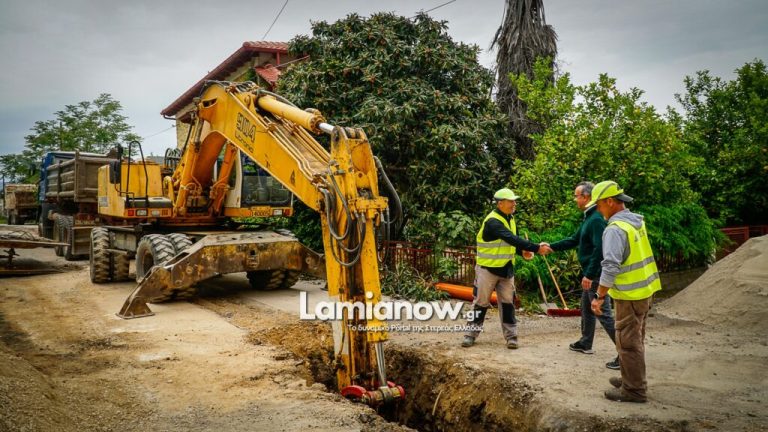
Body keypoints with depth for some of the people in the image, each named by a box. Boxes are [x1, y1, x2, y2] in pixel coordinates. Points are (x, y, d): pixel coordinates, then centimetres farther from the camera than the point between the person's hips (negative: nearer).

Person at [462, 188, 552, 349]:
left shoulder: (510, 219, 6)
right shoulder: (493, 221, -23)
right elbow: (512, 239, -33)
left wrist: (523, 252, -8)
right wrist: (537, 248, -37)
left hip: (506, 269, 7)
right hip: (488, 269, -7)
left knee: (507, 303, 8)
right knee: (481, 302, 3)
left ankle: (511, 336, 13)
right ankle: (471, 334, 15)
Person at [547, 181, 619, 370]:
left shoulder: (596, 219, -21)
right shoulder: (589, 217, 12)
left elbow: (599, 250, -27)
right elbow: (574, 240, 21)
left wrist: (589, 275, -26)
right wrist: (551, 247, 20)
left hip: (596, 275, -11)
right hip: (590, 274, 11)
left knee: (603, 314, -8)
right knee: (586, 309, 21)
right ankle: (585, 343, 36)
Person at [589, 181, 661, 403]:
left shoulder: (615, 229, -21)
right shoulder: (636, 221, 8)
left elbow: (610, 267, -26)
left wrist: (599, 297, -20)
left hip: (630, 294, -9)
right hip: (645, 289, 9)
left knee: (628, 341, 0)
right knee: (635, 338, 20)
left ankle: (634, 389, 8)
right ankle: (632, 378, 33)